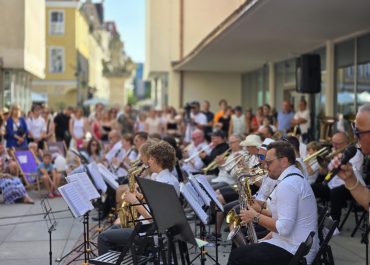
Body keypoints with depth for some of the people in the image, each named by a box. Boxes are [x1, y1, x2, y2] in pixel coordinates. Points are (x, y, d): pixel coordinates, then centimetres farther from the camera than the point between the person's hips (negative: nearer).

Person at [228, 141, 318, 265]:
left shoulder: (287, 185, -20)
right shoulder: (295, 178, 14)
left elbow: (284, 228, -26)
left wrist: (256, 217, -14)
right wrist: (267, 238, 10)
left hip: (293, 252, -10)